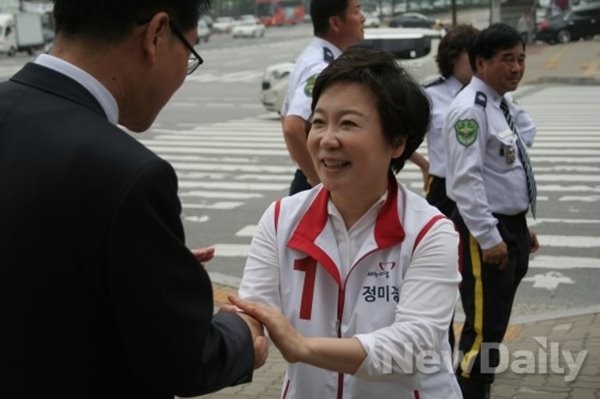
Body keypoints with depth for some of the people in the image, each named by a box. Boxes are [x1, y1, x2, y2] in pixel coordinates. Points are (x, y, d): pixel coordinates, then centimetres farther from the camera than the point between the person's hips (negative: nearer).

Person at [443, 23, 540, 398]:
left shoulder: (500, 105, 13)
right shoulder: (471, 109, -18)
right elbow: (466, 180, -24)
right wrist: (489, 237, -25)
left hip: (511, 226, 10)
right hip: (487, 231, -10)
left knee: (495, 325, 18)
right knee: (483, 328, -5)